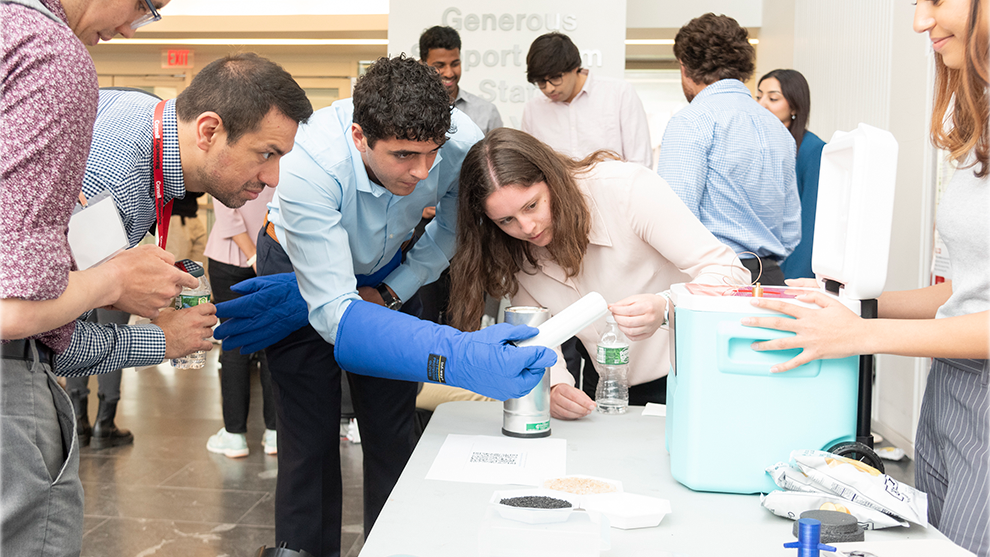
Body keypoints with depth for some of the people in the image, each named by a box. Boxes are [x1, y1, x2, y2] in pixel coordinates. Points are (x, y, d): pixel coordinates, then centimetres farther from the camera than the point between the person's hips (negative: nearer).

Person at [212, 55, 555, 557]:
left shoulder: (463, 145, -31)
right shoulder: (310, 164, -41)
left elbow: (451, 233, -7)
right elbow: (331, 310, -45)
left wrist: (384, 295, -16)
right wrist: (458, 359, -58)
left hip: (386, 271, 3)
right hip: (301, 266, -2)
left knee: (391, 437, 1)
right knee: (310, 440, -5)